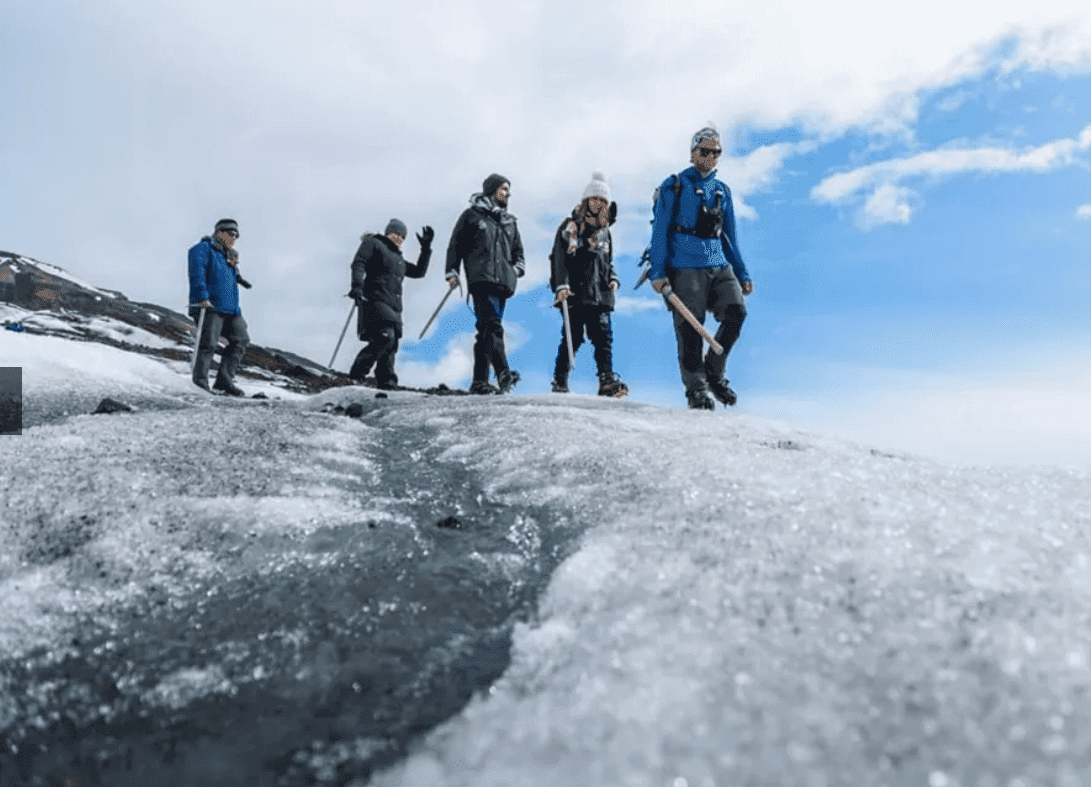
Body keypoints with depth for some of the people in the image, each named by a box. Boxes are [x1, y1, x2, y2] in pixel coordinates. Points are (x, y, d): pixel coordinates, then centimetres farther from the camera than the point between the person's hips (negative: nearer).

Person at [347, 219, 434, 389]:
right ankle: (356, 373, -19)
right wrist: (357, 285, -21)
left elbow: (419, 272, 33)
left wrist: (426, 248, 25)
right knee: (385, 338, -26)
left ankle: (386, 385, -4)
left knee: (391, 346, -1)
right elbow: (358, 263, -4)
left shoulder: (398, 259, 31)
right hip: (375, 300, -8)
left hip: (393, 308, 8)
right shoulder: (373, 244, 10)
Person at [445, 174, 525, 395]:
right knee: (492, 326, -21)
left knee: (487, 330, 4)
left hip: (503, 281, 5)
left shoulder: (510, 222, 26)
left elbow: (518, 249, 30)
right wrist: (452, 272, 0)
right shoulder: (472, 215, 11)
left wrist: (518, 266, 9)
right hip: (481, 278, -5)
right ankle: (503, 374, -33)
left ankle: (480, 381, 5)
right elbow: (455, 245, 10)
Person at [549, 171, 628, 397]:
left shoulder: (604, 231, 21)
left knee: (603, 336, -5)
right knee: (573, 337, -6)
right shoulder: (570, 227, 5)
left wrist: (613, 279, 9)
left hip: (600, 294, 5)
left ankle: (607, 380, -7)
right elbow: (559, 258, -3)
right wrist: (561, 286, -16)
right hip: (575, 294, -5)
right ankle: (560, 382, 3)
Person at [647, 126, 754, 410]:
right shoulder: (673, 186, 5)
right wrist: (658, 271, -9)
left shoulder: (722, 191, 19)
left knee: (736, 312, -15)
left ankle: (714, 372, 4)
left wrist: (742, 274, 17)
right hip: (684, 268, -4)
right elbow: (659, 231, 0)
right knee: (690, 328, -6)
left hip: (719, 267, 4)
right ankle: (696, 389, 7)